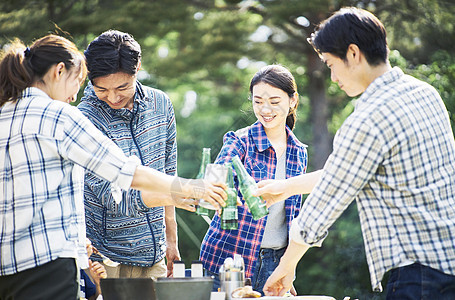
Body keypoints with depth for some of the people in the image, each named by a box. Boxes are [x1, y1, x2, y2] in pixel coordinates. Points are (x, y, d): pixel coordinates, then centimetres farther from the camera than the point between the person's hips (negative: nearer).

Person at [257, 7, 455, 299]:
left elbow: (324, 204, -6)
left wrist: (286, 267, 8)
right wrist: (289, 186, 29)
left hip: (419, 273, -9)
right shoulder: (425, 92, 12)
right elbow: (344, 170, 22)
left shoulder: (367, 121, -16)